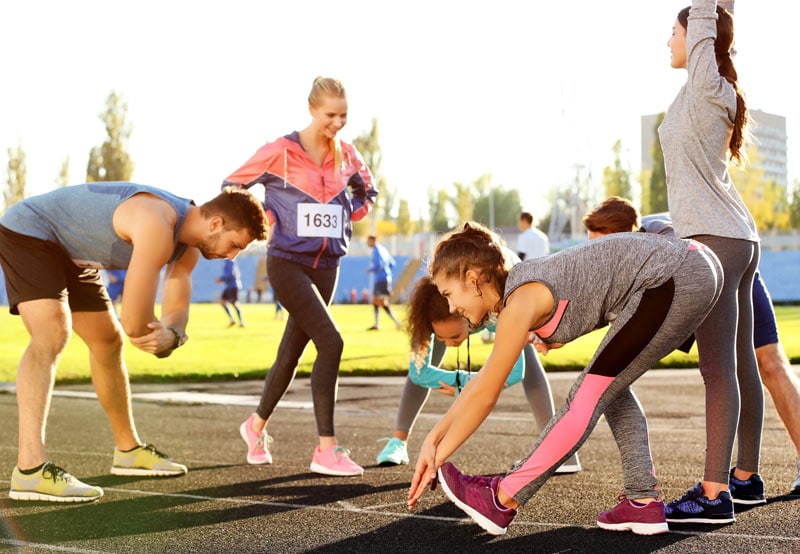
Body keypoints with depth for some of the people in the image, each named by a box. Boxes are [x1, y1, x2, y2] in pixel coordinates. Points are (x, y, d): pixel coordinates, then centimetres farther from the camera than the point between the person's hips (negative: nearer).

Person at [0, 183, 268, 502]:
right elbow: (134, 322, -34)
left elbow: (177, 309, 4)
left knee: (108, 341, 17)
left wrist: (171, 335, -21)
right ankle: (30, 469, -40)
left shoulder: (189, 246, -3)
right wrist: (162, 337, -11)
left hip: (69, 254, 10)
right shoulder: (159, 226, -35)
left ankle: (128, 451, 35)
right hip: (28, 234, -10)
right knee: (53, 333, -30)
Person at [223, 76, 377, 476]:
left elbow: (363, 198, 22)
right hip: (288, 262, -6)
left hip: (326, 265, 6)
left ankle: (257, 425, 37)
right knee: (330, 342, -20)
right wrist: (267, 218, -9)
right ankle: (326, 450, -17)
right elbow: (233, 186, 1)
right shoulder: (281, 153, -8)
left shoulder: (347, 156, 6)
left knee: (292, 351, 14)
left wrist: (362, 196, 0)